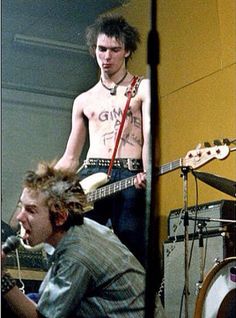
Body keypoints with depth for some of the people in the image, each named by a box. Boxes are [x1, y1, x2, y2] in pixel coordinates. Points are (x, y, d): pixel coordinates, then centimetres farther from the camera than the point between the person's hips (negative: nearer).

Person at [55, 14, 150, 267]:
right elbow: (70, 158, 24)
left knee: (132, 255, -9)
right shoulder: (83, 101, 22)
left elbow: (149, 138, -2)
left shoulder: (143, 88, 12)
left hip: (131, 179, -3)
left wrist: (147, 174, -21)